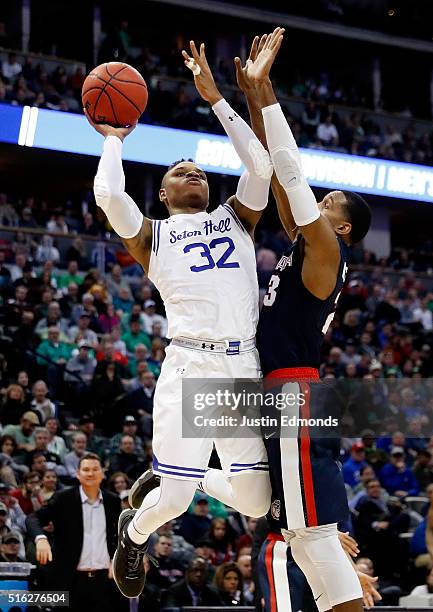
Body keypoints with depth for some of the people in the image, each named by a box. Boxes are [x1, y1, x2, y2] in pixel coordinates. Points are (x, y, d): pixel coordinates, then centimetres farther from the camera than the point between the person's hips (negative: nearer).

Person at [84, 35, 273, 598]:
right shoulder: (152, 234, 13)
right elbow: (107, 194, -5)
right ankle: (134, 532, 29)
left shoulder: (237, 217, 22)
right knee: (174, 501, -8)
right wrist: (114, 139, 12)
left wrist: (215, 99, 9)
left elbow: (260, 165, 7)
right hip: (189, 365, -3)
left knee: (256, 500, 2)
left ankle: (167, 481, 32)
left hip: (245, 365, 4)